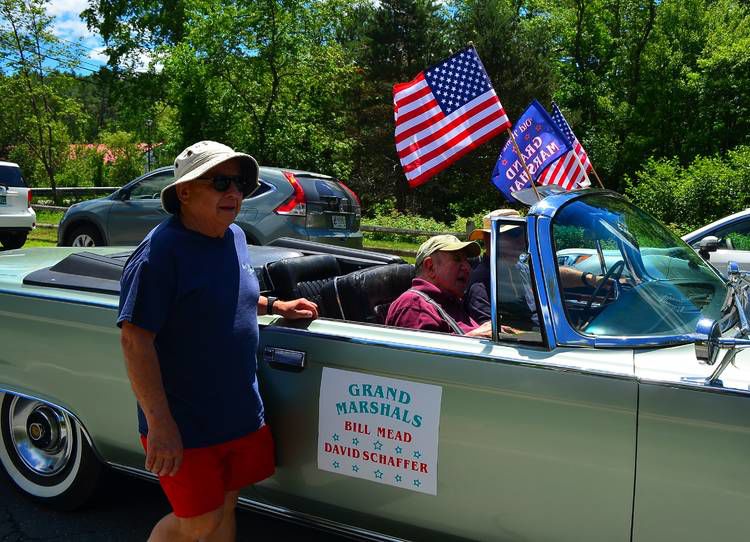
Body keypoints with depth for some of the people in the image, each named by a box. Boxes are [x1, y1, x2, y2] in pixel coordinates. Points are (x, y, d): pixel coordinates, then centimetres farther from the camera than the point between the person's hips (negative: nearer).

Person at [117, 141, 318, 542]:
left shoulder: (235, 237, 5)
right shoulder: (160, 251, -20)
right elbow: (135, 339, -22)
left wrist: (274, 306, 8)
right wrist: (160, 425, -25)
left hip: (242, 414, 7)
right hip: (186, 426, -7)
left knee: (224, 509, 20)